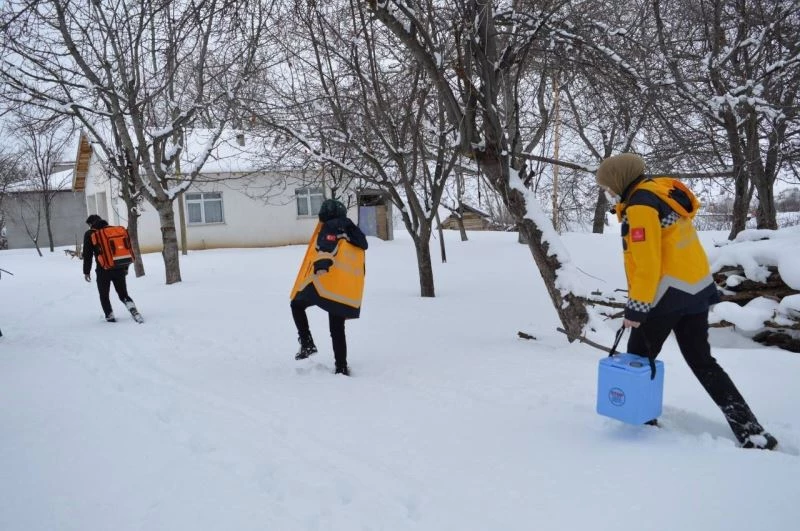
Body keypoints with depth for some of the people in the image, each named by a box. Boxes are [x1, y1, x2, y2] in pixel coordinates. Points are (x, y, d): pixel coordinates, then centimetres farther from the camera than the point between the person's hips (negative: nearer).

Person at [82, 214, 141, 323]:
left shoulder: (90, 234, 0)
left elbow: (87, 254, -3)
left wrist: (86, 271, 5)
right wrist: (125, 267, 20)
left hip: (103, 270, -4)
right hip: (119, 269, 4)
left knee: (104, 296, 14)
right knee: (123, 294, 10)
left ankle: (110, 316, 11)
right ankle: (134, 311, -11)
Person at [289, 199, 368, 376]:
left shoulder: (330, 227, 0)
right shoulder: (353, 234, 22)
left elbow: (326, 250, -19)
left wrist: (320, 267, -33)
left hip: (326, 283, -6)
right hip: (346, 291, 7)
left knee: (297, 305, 17)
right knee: (338, 330, 13)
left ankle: (307, 344, 5)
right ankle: (342, 367, 11)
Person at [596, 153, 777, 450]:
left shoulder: (640, 206, -17)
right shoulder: (662, 192, 12)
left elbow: (647, 263, -22)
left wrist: (637, 308, -17)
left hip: (668, 293, -9)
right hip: (697, 288, 9)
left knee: (638, 358, 9)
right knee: (702, 361, 14)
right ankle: (752, 431, 13)